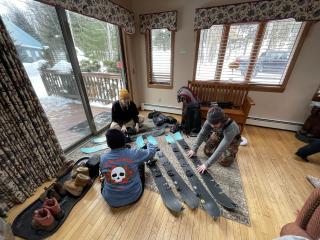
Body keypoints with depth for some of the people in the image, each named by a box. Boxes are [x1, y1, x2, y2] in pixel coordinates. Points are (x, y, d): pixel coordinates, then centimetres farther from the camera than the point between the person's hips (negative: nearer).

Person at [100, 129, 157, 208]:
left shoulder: (103, 158, -13)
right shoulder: (134, 154, -18)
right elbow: (151, 152, -1)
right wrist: (149, 145, 22)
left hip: (112, 201, 2)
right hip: (134, 196, -1)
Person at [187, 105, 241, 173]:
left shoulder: (230, 128, -45)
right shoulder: (210, 121, -31)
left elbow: (221, 149, -45)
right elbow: (202, 134, -17)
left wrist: (207, 164, -43)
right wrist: (194, 149, -19)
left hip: (232, 139, -3)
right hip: (219, 134, 4)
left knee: (224, 162, -12)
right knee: (207, 151, -6)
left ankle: (232, 152, 19)